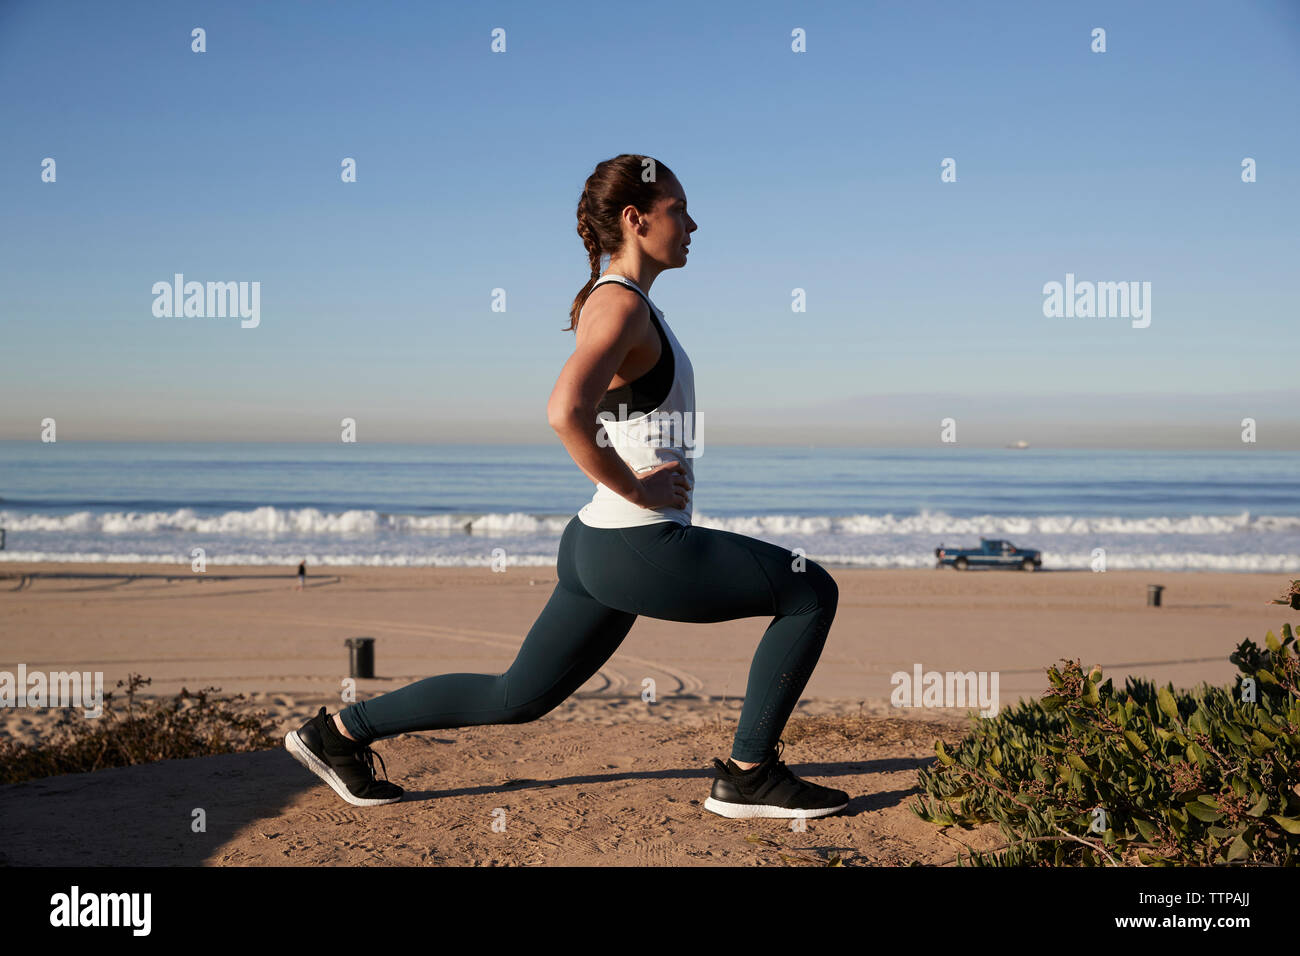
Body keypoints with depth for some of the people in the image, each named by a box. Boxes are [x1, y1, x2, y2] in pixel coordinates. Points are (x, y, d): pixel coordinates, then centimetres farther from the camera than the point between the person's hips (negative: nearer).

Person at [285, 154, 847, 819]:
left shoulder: (619, 302, 15)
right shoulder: (621, 304, -15)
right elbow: (564, 413, -31)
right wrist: (633, 488, -20)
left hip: (599, 544, 10)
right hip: (638, 547, -10)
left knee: (518, 697, 17)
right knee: (813, 593, -2)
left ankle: (340, 731, 23)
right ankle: (748, 777, 5)